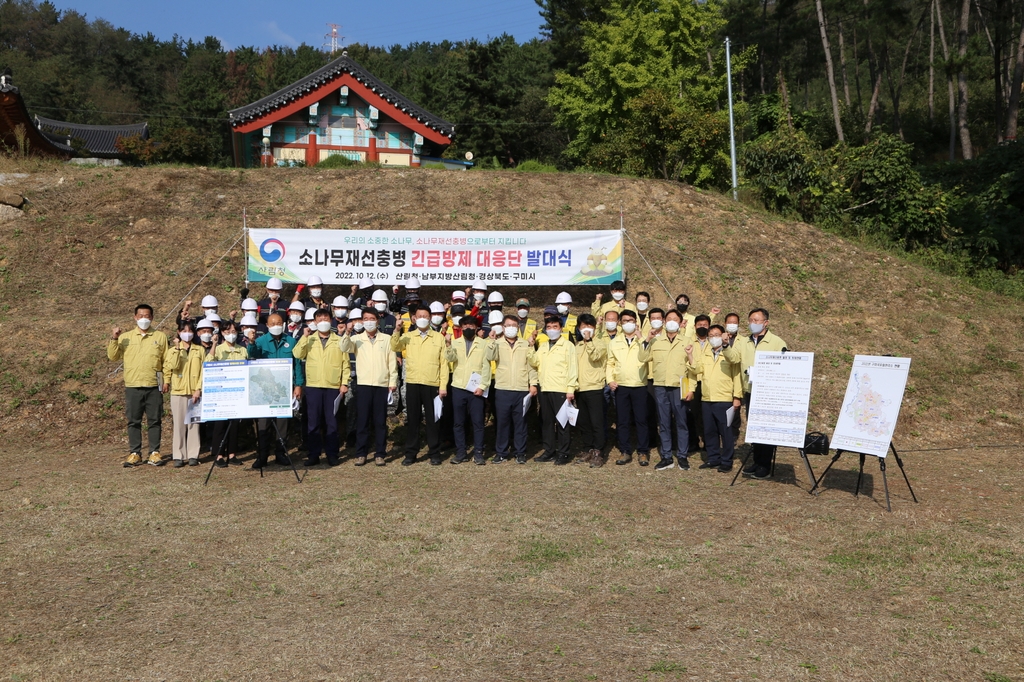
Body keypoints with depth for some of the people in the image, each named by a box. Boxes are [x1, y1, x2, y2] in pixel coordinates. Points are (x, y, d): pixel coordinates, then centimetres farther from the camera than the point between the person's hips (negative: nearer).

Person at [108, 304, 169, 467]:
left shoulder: (160, 337, 8)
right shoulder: (125, 337, 10)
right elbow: (112, 357, 5)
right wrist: (114, 339, -8)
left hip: (154, 386, -1)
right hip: (132, 386, 1)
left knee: (154, 421, 2)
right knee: (133, 421, 4)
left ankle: (154, 453, 9)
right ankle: (134, 453, 11)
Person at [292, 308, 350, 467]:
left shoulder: (339, 341, 8)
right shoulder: (309, 340, 9)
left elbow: (345, 363, 6)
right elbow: (297, 354, -8)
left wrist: (344, 383, -1)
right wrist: (304, 337, -11)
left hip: (333, 386, 0)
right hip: (313, 386, 1)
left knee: (331, 422, 4)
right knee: (313, 421, 3)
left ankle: (332, 455, 10)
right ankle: (313, 454, 10)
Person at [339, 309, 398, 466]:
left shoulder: (387, 339, 9)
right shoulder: (356, 339, 9)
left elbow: (392, 362, 7)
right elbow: (344, 348, -10)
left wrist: (393, 382, 1)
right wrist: (347, 333, -25)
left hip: (382, 385, 0)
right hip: (363, 384, 0)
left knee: (380, 421, 3)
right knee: (362, 420, 2)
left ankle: (379, 454, 10)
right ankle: (361, 454, 9)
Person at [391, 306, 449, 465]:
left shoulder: (439, 337, 7)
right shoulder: (408, 337, 9)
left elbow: (443, 363, 4)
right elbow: (394, 347, -10)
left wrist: (443, 385, -3)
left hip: (432, 385, -1)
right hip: (412, 384, 1)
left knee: (432, 420, 4)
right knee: (412, 419, 6)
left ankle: (434, 453, 13)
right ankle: (410, 454, 14)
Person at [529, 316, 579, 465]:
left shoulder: (568, 345, -1)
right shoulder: (543, 346, 18)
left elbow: (572, 368, -6)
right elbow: (534, 363, 10)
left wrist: (571, 389, -13)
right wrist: (531, 347, 1)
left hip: (561, 390, -6)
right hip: (545, 389, 6)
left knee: (562, 422, -2)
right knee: (547, 422, 10)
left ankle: (563, 453, 4)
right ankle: (549, 451, 19)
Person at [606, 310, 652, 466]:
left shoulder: (642, 341, 3)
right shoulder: (614, 342, 10)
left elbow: (645, 357, -14)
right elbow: (610, 363, 10)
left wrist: (640, 339, -19)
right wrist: (610, 380, -2)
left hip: (639, 385, -2)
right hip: (620, 386, 2)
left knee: (641, 420, 1)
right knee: (622, 421, 5)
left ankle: (643, 452, 9)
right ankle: (625, 451, 13)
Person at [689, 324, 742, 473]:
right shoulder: (704, 354, 17)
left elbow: (737, 375, -3)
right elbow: (697, 369, 3)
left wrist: (737, 396, -8)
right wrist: (690, 355, -10)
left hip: (724, 399, -5)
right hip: (706, 399, 5)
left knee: (725, 432, 0)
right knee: (709, 431, 11)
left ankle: (726, 462, 7)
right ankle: (713, 459, 20)